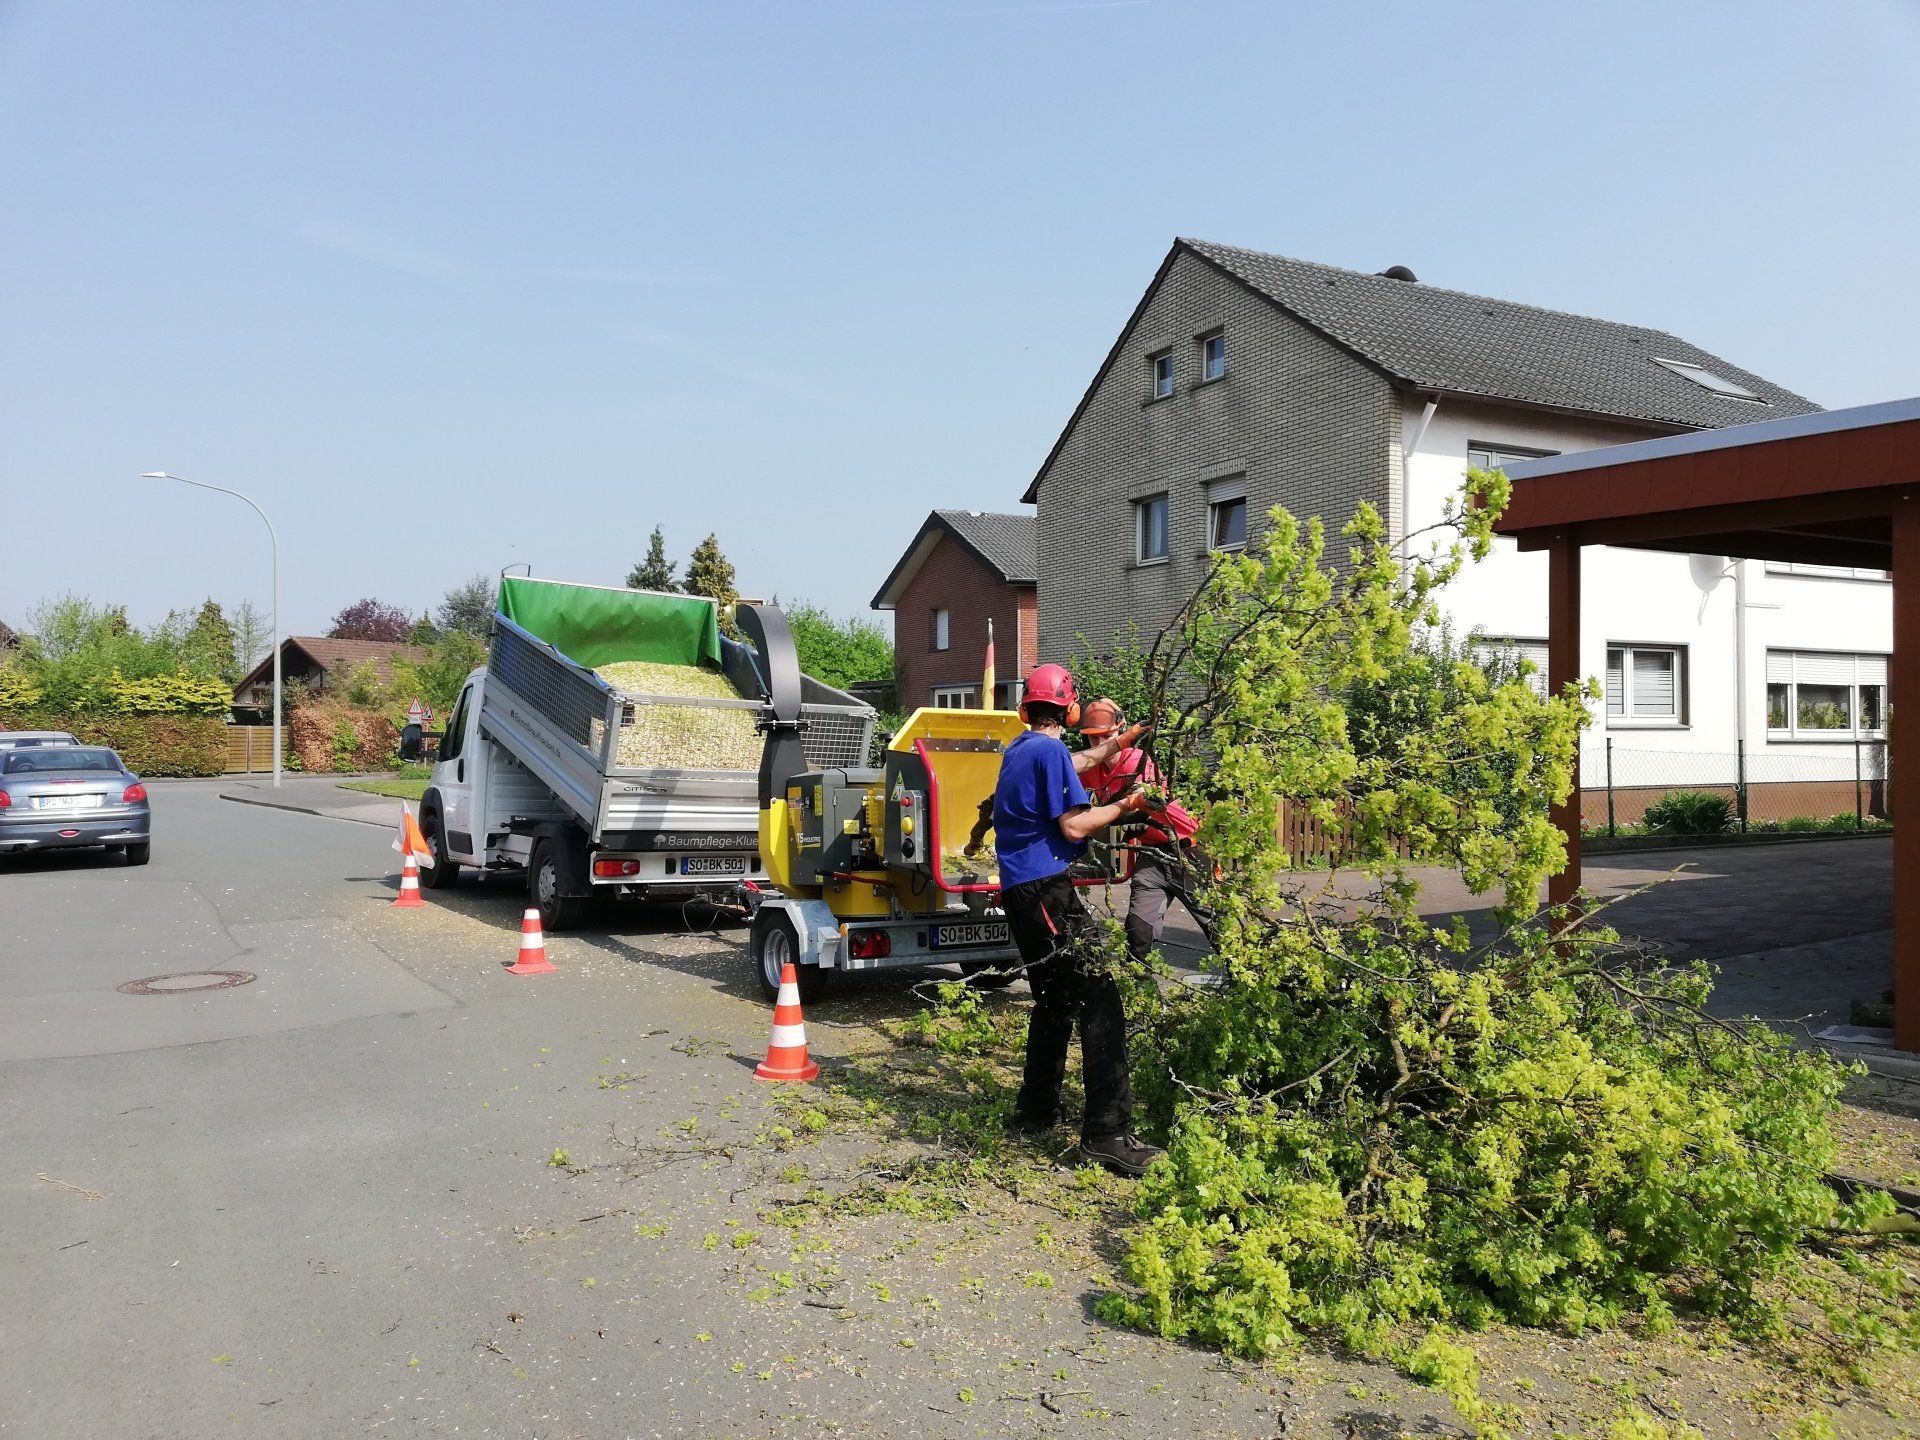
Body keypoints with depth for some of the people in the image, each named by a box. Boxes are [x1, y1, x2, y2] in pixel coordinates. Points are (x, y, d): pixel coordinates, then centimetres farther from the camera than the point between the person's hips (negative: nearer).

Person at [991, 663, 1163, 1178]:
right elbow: (1073, 826, -15)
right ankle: (1107, 1132, -18)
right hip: (1047, 888, -10)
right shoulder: (1051, 751, -11)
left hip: (1019, 888, 10)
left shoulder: (1018, 750, 17)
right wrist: (1125, 806, -4)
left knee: (1056, 997, 21)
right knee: (1099, 999, -13)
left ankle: (1037, 1106, 27)